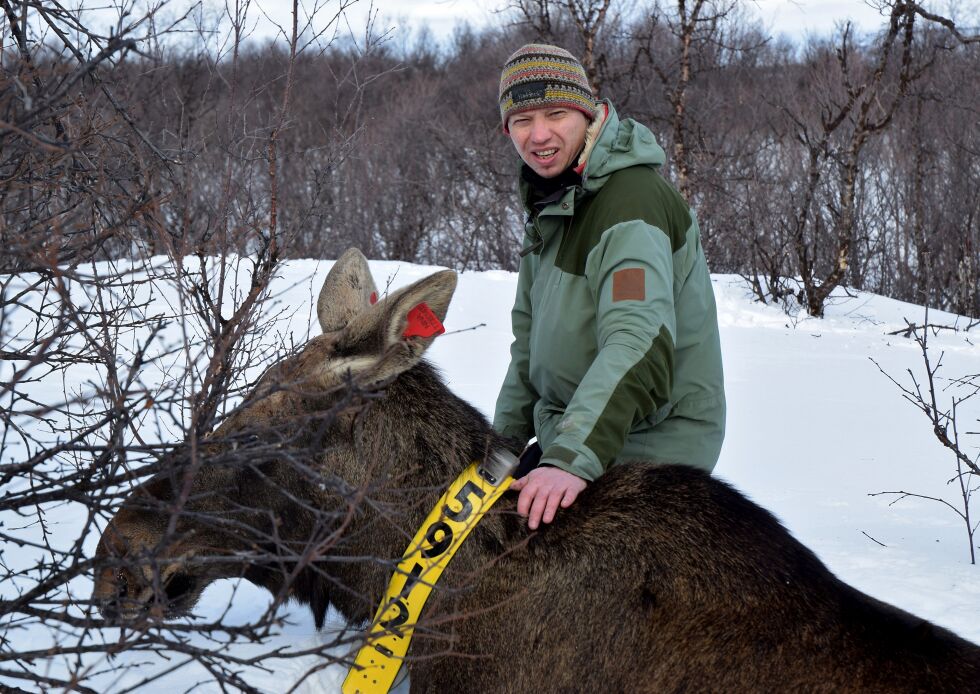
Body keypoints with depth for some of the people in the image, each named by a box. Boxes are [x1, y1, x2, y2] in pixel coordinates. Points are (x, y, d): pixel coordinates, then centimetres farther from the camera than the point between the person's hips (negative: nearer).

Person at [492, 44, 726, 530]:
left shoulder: (632, 202, -22)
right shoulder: (549, 200, 10)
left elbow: (639, 346, -36)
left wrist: (573, 459, -46)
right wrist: (502, 441, 18)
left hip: (644, 453, -9)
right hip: (567, 439, 9)